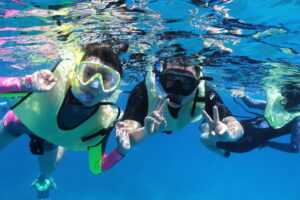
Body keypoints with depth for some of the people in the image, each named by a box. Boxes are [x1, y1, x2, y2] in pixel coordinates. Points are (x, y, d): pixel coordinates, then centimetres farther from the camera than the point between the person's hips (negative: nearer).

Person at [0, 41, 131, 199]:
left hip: (50, 137, 2)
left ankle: (42, 180, 64)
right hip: (20, 120, -2)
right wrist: (24, 84, -59)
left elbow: (96, 168, -21)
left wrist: (121, 151, -38)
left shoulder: (104, 120, -34)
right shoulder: (52, 81, -44)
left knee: (48, 168, 27)